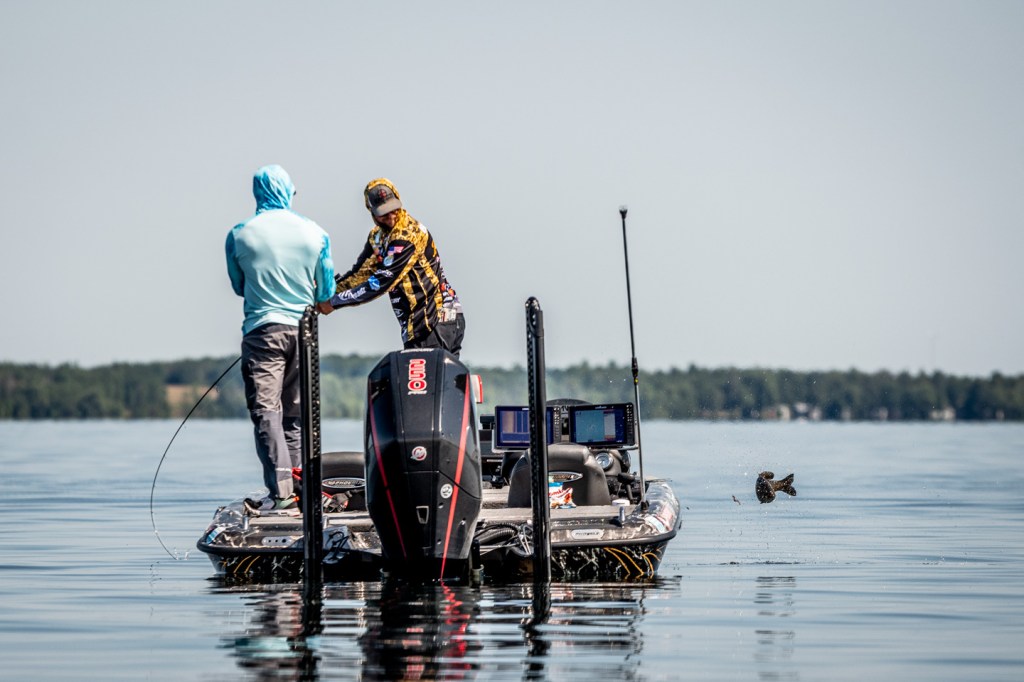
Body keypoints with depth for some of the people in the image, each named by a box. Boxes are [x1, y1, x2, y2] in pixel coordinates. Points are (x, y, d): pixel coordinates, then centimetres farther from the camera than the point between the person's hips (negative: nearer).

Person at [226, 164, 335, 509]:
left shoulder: (239, 235, -2)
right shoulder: (316, 234, 1)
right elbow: (326, 293, 8)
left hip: (262, 329, -3)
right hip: (303, 329, 3)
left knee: (265, 411, -6)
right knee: (296, 413, 13)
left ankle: (280, 488, -17)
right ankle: (297, 484, 12)